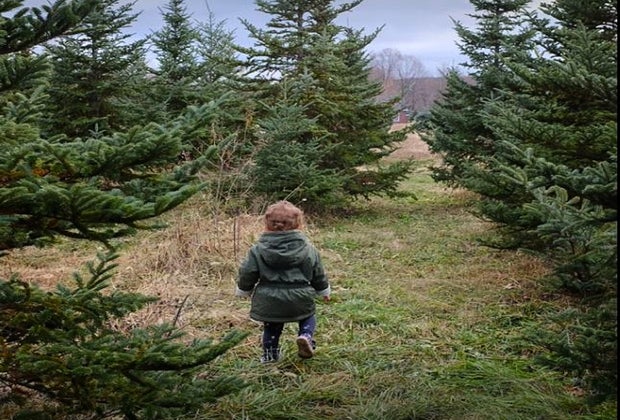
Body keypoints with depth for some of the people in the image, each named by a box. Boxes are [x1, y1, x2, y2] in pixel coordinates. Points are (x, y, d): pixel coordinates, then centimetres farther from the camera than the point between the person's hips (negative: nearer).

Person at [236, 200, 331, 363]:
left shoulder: (258, 249, -6)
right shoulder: (307, 248, -4)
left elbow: (247, 273, -1)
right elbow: (318, 273, 7)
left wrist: (244, 290, 19)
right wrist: (324, 291, 25)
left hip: (268, 301, 1)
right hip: (300, 299, -1)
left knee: (271, 326, 23)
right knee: (308, 316, 23)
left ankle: (270, 353, 25)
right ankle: (306, 336, -3)